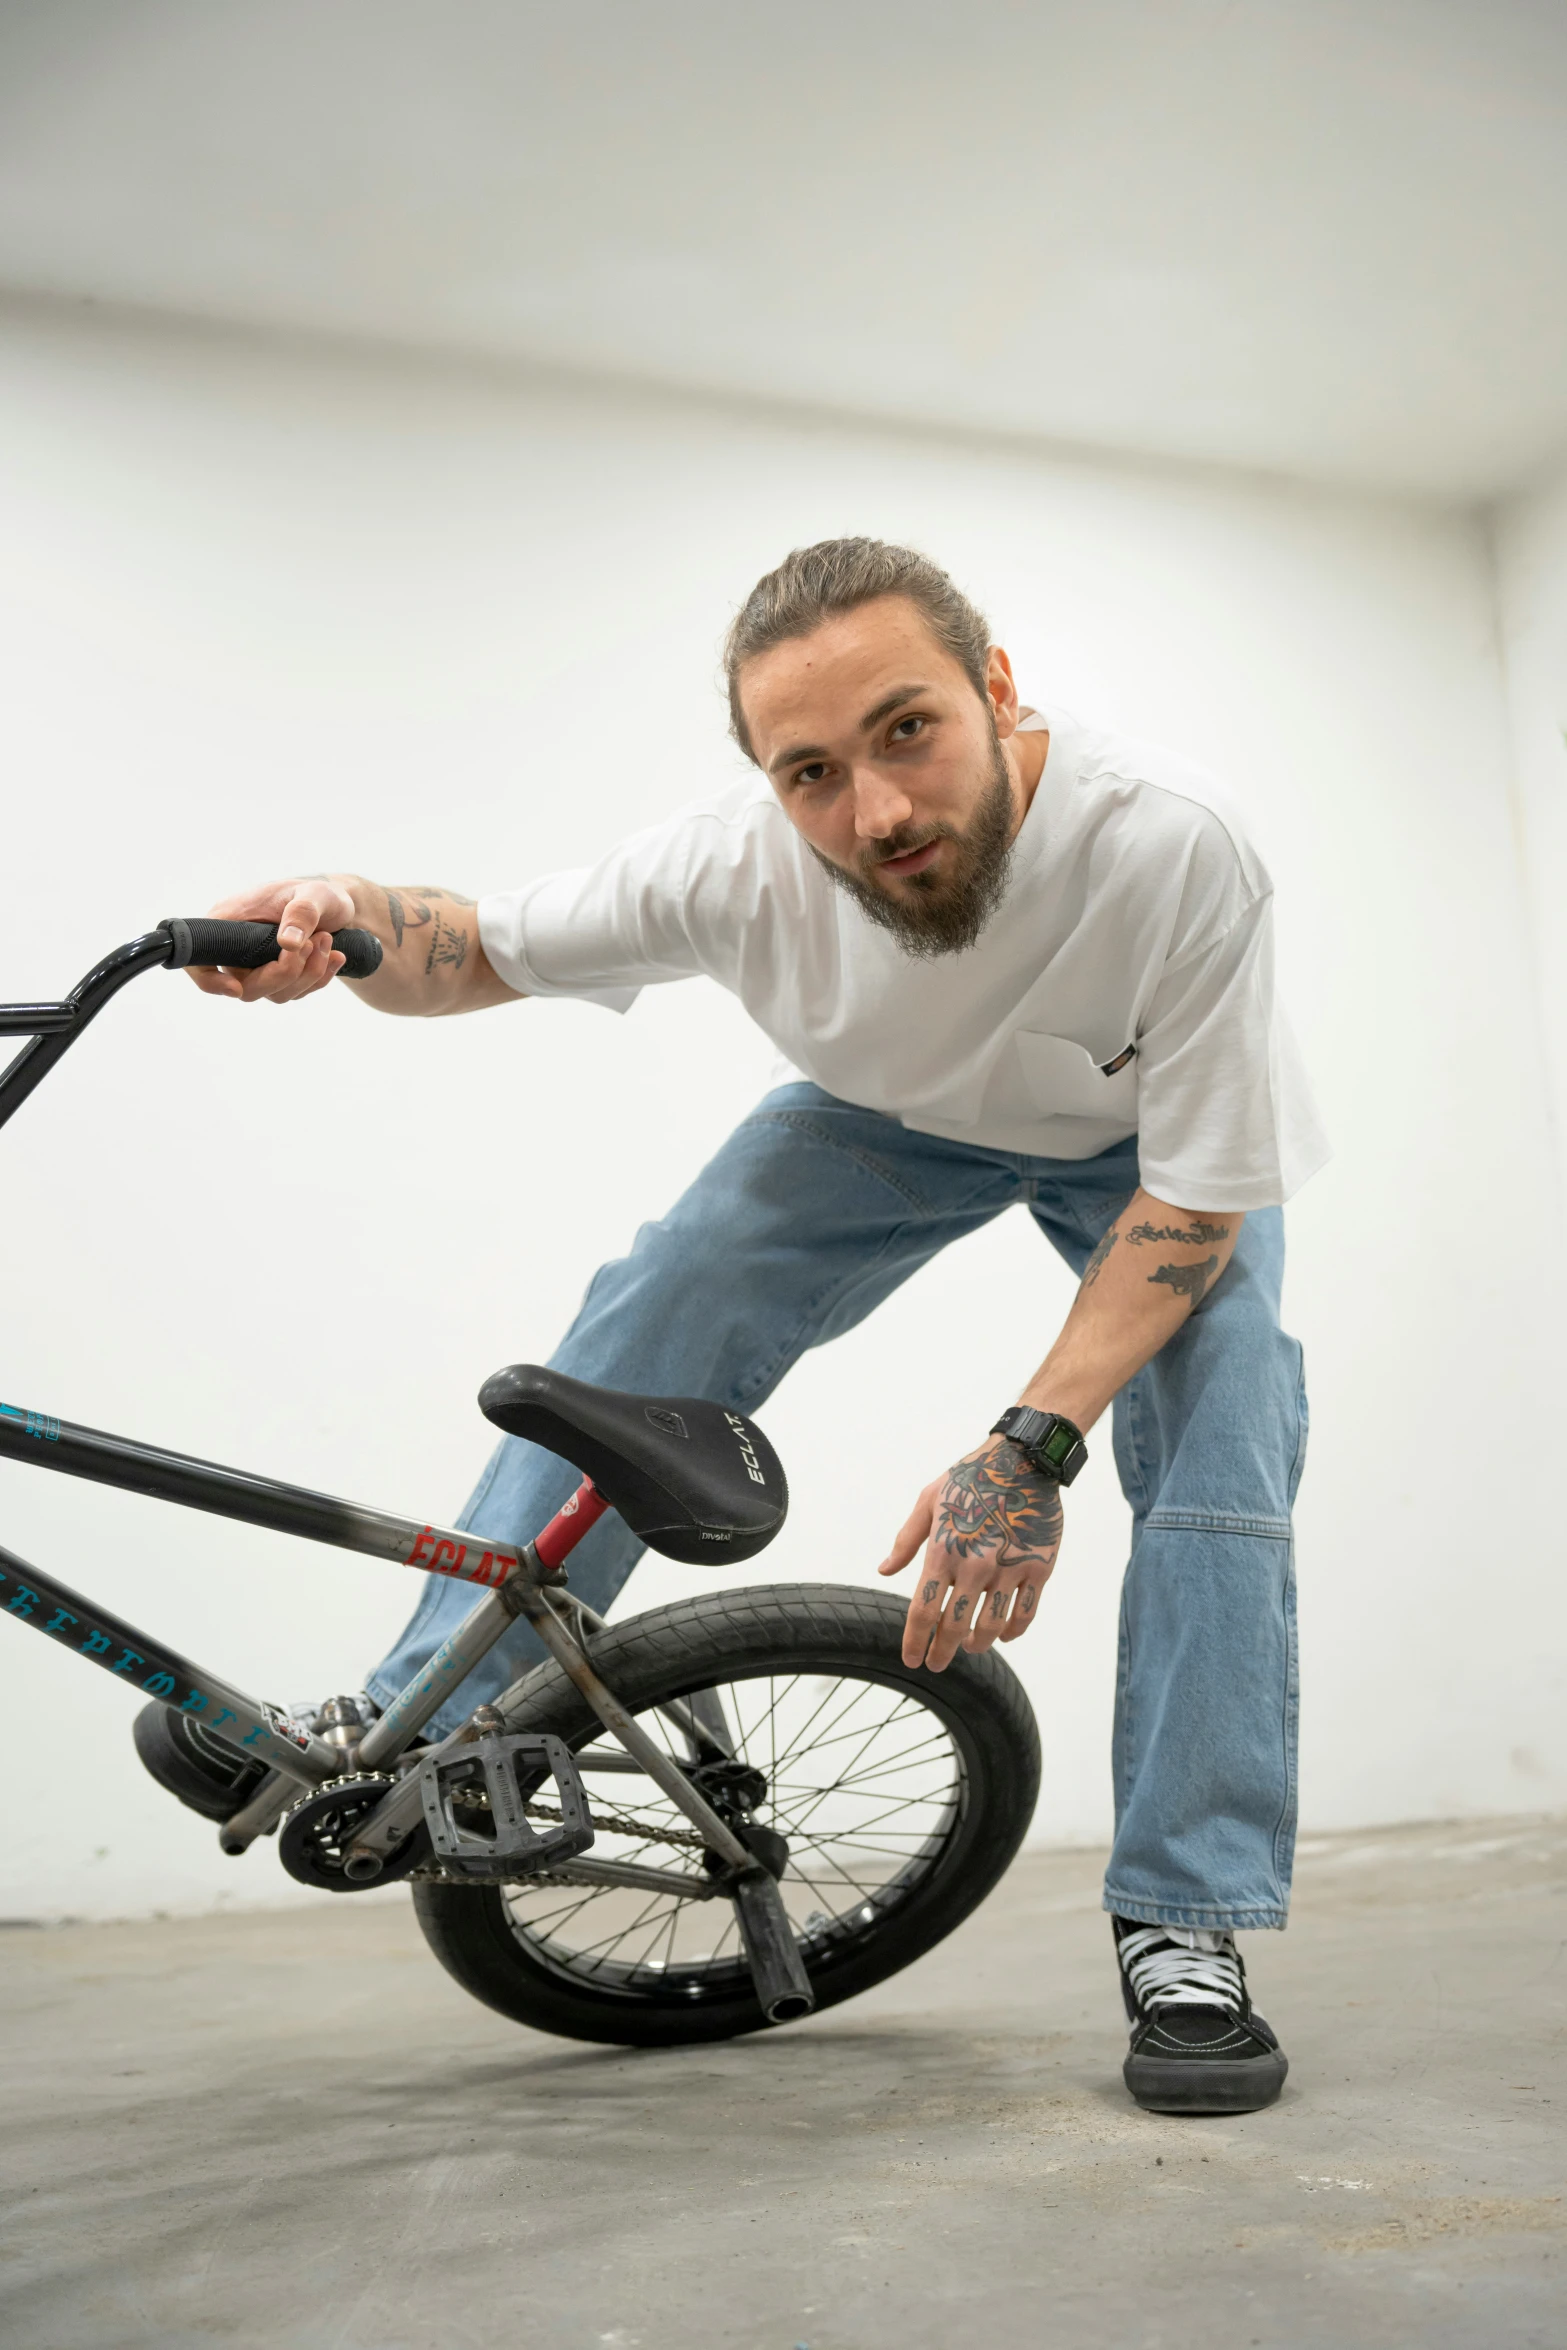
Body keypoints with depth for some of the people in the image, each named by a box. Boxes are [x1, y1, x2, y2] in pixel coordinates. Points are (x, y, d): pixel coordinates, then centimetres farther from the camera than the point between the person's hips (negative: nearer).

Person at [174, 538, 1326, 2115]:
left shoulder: (1173, 849, -40)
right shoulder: (732, 864, -32)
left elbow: (1198, 1191, -31)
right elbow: (481, 950, -16)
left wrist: (1033, 1444, -38)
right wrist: (351, 922, -40)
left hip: (1145, 1144, -1)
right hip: (888, 1118, 2)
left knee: (1218, 1439, -21)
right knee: (652, 1315, -15)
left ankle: (1186, 1932, -8)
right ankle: (410, 1732, -5)